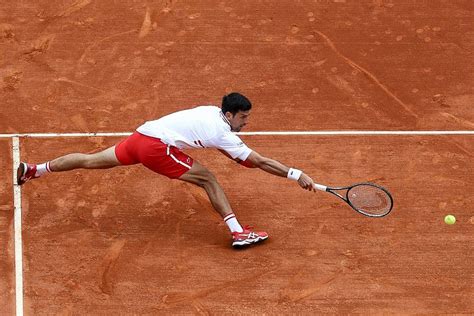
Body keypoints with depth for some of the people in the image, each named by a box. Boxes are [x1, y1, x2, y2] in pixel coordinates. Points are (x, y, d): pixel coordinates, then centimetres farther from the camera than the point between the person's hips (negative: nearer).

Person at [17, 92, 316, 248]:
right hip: (156, 146, -9)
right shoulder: (224, 133, -12)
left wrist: (243, 159, 14)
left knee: (91, 161, 19)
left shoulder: (212, 112, 11)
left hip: (140, 135, 9)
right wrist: (296, 174, -8)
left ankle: (33, 169, 27)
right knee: (208, 179, -6)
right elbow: (259, 161, -11)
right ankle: (239, 233, -10)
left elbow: (223, 147, 28)